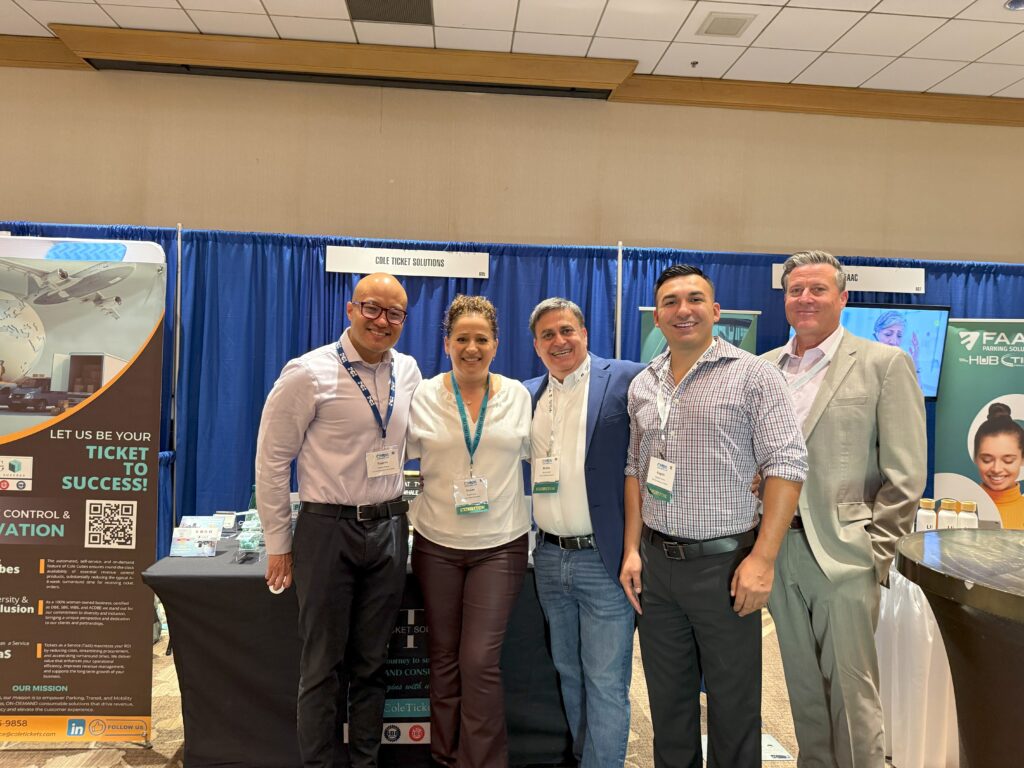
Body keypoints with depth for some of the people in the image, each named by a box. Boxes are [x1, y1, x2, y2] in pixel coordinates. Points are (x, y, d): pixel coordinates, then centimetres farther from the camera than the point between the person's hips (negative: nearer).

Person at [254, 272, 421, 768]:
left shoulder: (408, 371, 4)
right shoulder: (309, 373, -11)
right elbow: (271, 460, -7)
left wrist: (397, 511, 14)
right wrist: (279, 544, -5)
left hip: (389, 528, 4)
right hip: (329, 527, -4)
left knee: (371, 663, 16)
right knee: (323, 666, 9)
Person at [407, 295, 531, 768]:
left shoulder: (517, 395, 0)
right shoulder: (423, 396, -3)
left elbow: (529, 452, 10)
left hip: (500, 544, -1)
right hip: (436, 543, 1)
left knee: (480, 661, -3)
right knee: (444, 656, 13)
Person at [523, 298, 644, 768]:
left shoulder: (626, 379, -7)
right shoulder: (528, 394, 9)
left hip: (605, 560, -5)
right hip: (549, 557, 6)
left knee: (606, 682, 4)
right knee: (568, 672, 20)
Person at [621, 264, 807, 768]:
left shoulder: (753, 375, -7)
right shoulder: (642, 386, 9)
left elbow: (786, 465, -11)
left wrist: (762, 559, -17)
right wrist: (632, 549, 8)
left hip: (724, 562, -4)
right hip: (655, 562, 5)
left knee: (733, 703, 10)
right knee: (667, 698, 17)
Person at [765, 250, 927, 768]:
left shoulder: (884, 364, -3)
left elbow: (905, 473, -5)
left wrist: (876, 549, -9)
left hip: (844, 552, -4)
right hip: (779, 550, 4)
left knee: (851, 691, 5)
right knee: (803, 685, 17)